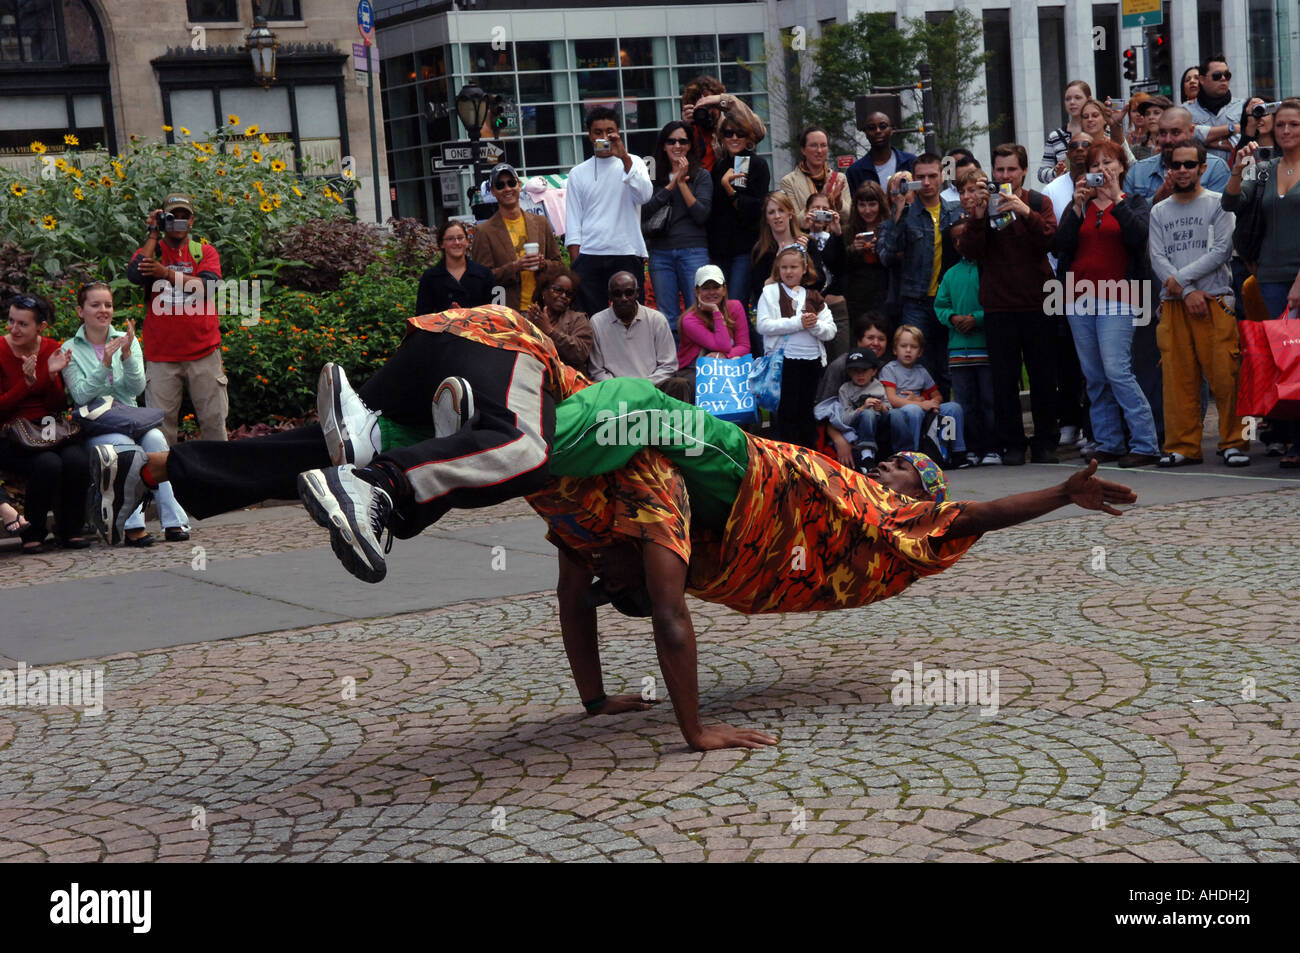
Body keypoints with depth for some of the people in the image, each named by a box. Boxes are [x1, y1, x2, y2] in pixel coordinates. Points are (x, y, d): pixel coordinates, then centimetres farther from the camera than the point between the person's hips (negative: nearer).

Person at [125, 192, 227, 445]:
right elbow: (134, 275, -12)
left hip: (203, 352, 0)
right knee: (160, 424, -1)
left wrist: (167, 273, -15)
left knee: (213, 419, 2)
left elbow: (206, 285, -7)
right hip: (161, 355, 0)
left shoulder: (205, 252, 10)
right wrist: (153, 234, -5)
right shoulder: (150, 251, 10)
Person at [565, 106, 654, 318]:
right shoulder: (578, 172, 13)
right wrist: (574, 261, 0)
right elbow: (573, 221, 10)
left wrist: (624, 158, -16)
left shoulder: (632, 163, 10)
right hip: (589, 255, 1)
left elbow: (644, 195, -10)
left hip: (627, 254, -1)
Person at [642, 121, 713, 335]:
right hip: (660, 252, 2)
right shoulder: (654, 176, 12)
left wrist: (682, 183, -7)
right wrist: (671, 185, -6)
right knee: (668, 318, 3)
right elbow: (645, 213, -2)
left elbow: (701, 215, -5)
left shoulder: (701, 175, 6)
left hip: (693, 251, -2)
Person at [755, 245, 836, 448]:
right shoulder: (771, 292, 3)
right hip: (784, 360, -4)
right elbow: (763, 325, -11)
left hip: (812, 360, 4)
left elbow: (830, 331, 7)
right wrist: (798, 323, -15)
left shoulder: (813, 297, 13)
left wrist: (815, 325, -14)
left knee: (806, 411, 11)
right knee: (787, 410, -2)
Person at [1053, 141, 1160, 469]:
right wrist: (1079, 205, -7)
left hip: (1117, 299, -4)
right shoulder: (1078, 206, 16)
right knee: (1094, 377, 5)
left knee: (1117, 370, -16)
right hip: (1079, 298, 4)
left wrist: (1115, 197, -16)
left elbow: (1138, 236, -13)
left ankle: (1146, 444, -13)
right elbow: (1061, 245, 0)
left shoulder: (1134, 204, 8)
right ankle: (1109, 443, 12)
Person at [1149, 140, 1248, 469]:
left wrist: (1182, 277, -9)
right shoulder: (1159, 212, 14)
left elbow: (1221, 250, -6)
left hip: (1214, 301, -3)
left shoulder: (1218, 204, 5)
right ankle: (1183, 447, 7)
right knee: (1178, 378, 1)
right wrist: (1187, 292, -9)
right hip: (1173, 304, 3)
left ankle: (1233, 443, 2)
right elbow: (1157, 259, 4)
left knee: (1224, 376, -7)